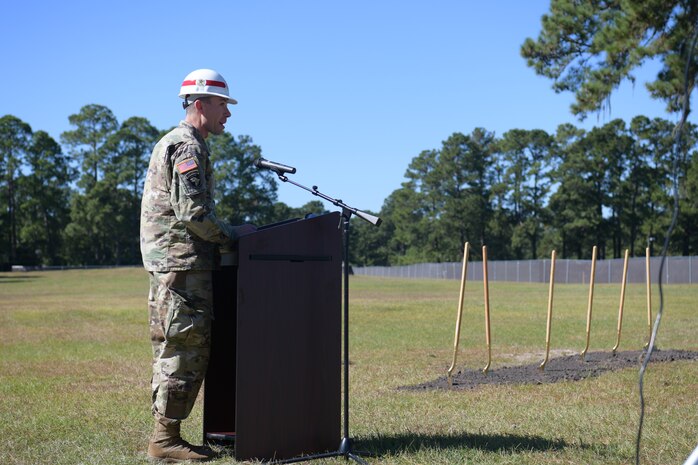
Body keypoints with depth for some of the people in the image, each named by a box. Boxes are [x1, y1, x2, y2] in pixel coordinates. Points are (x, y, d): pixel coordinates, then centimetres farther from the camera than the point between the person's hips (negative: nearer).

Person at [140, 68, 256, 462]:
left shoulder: (178, 143, 23)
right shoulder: (187, 146, -11)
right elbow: (192, 211, -20)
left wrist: (224, 233, 19)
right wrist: (230, 235, -8)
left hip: (173, 264, 11)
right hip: (182, 262, -11)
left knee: (176, 351, 12)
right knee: (185, 350, -8)